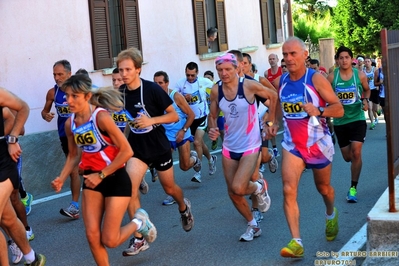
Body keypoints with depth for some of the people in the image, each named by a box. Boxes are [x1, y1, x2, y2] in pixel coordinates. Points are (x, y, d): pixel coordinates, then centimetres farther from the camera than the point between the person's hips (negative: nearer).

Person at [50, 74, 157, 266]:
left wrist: (101, 175, -18)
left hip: (116, 179, -6)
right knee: (92, 236, 1)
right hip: (92, 180, 6)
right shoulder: (70, 124, -2)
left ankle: (139, 222, 26)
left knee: (110, 241, -3)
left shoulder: (101, 117, -21)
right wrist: (62, 179, -1)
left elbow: (127, 151, -22)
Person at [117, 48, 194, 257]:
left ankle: (184, 208, 51)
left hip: (159, 147, -2)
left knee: (169, 188, 15)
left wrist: (151, 120, -27)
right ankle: (139, 239, -7)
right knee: (129, 189, -16)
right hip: (137, 149, 3)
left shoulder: (152, 89, -18)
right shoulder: (120, 93, -5)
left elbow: (174, 116, -15)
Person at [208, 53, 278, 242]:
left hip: (250, 146, -4)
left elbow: (273, 96, -1)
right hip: (229, 147, 5)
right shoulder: (216, 90, -6)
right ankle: (253, 225, 30)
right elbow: (213, 115, 6)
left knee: (238, 188, -18)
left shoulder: (249, 85, -16)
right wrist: (212, 129, -14)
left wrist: (271, 121, -1)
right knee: (232, 193, 8)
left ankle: (259, 188, 17)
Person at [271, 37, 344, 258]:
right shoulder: (279, 82, -2)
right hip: (292, 145, 2)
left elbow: (339, 108, -18)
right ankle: (296, 242, -16)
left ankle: (331, 215, 52)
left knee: (323, 188, 18)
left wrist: (319, 111, -36)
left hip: (318, 143, -2)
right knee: (288, 190, -17)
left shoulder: (316, 79, -15)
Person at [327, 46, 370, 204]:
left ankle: (353, 189, -2)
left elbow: (367, 90, 13)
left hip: (358, 119, -1)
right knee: (347, 157, 10)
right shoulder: (332, 77, -6)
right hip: (340, 121, 1)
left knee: (356, 153, -13)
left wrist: (365, 100, -7)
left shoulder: (360, 75, -5)